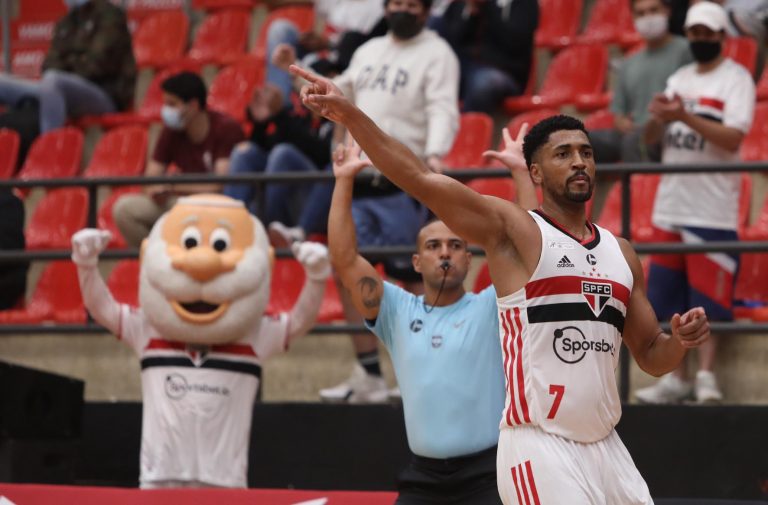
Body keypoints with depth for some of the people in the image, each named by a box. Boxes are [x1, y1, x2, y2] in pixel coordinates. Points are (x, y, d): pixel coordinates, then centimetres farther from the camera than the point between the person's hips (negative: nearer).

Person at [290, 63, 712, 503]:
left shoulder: (620, 252, 14)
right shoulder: (512, 230, -3)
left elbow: (651, 356, 22)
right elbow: (422, 180, -16)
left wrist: (681, 341, -1)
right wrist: (350, 115, -27)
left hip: (605, 447, 7)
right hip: (540, 447, -7)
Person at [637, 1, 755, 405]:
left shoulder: (736, 79, -4)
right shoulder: (679, 80, 15)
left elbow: (732, 138, -16)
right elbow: (651, 138, 14)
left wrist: (684, 116, -23)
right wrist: (658, 118, -8)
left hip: (712, 208, -6)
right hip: (671, 202, 6)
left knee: (707, 296, -7)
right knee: (667, 295, 6)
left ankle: (706, 375, -3)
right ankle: (675, 378, 11)